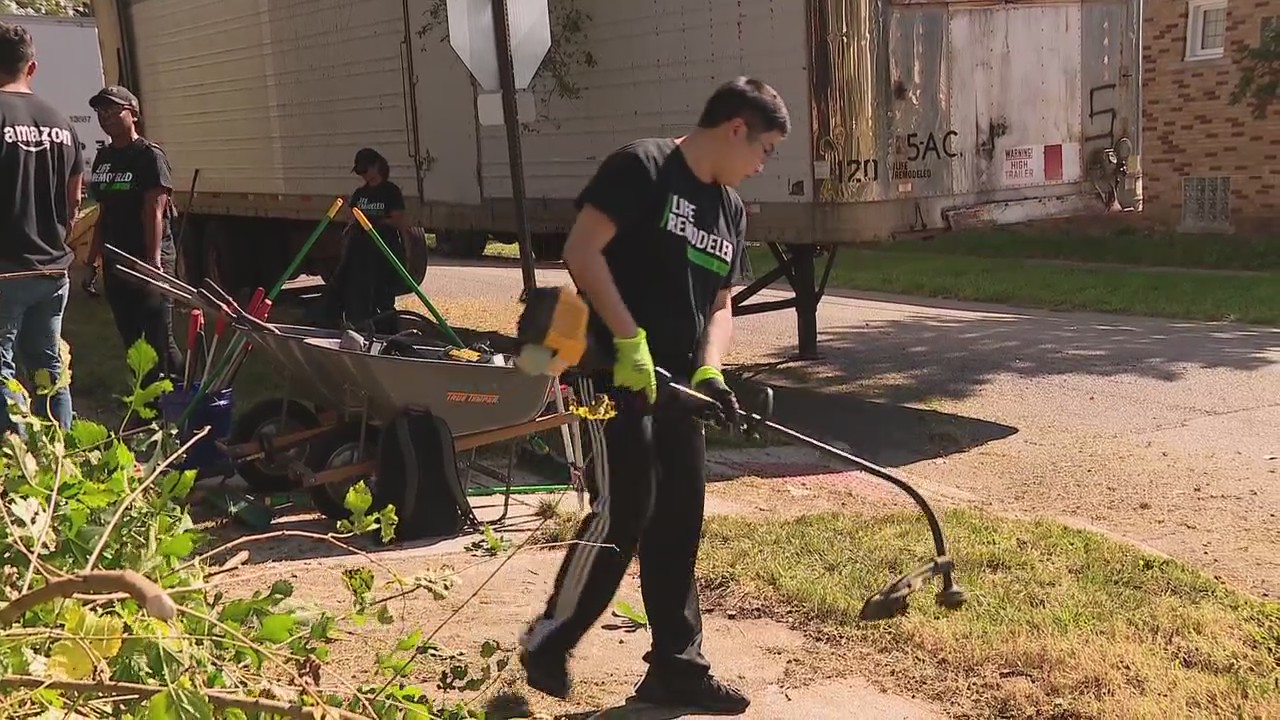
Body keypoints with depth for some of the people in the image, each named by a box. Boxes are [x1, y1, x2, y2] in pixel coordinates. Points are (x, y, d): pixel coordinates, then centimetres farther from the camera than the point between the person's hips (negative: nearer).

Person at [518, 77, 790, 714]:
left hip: (676, 382, 8)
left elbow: (719, 304, 16)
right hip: (613, 371, -8)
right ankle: (547, 644, 12)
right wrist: (630, 340, -21)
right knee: (622, 514, -8)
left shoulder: (731, 209, 15)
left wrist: (708, 371, -2)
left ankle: (675, 666, 20)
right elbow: (581, 251, -17)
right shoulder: (641, 167, -10)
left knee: (679, 520, 9)